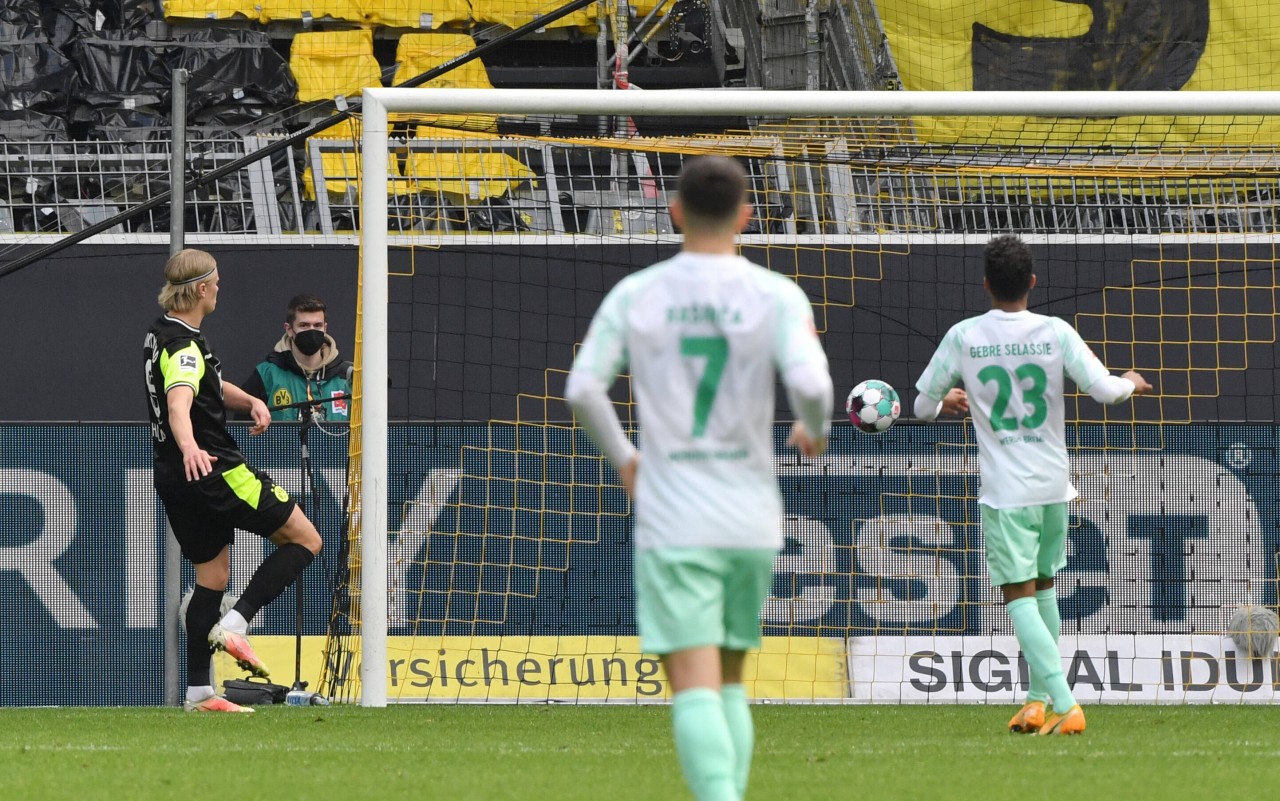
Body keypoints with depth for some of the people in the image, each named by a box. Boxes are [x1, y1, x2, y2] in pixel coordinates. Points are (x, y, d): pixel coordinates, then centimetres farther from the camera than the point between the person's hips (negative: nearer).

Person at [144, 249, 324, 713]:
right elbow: (178, 403, -38)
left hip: (176, 480, 9)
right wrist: (189, 447, -57)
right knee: (304, 540, 1)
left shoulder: (163, 334, 13)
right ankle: (235, 625, -12)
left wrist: (249, 402, 6)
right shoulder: (184, 346, -19)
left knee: (212, 577, 15)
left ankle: (198, 692, 10)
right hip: (213, 470, -9)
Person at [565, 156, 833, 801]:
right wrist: (815, 430, 7)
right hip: (751, 517, 2)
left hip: (673, 522, -1)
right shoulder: (778, 296, -2)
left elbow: (582, 389, -6)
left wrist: (621, 458, 13)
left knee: (695, 689, -8)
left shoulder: (634, 295, 0)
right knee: (728, 682, 19)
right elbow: (810, 383, -16)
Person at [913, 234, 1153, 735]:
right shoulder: (1055, 333, -4)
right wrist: (1132, 384, 16)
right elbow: (1104, 390, -8)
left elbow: (924, 406, 3)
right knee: (1043, 586, 21)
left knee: (1019, 597, -3)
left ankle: (1064, 704, -18)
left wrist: (950, 402, 27)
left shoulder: (964, 337, -5)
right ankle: (1039, 698, 22)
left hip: (1005, 491, -3)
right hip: (1054, 484, 3)